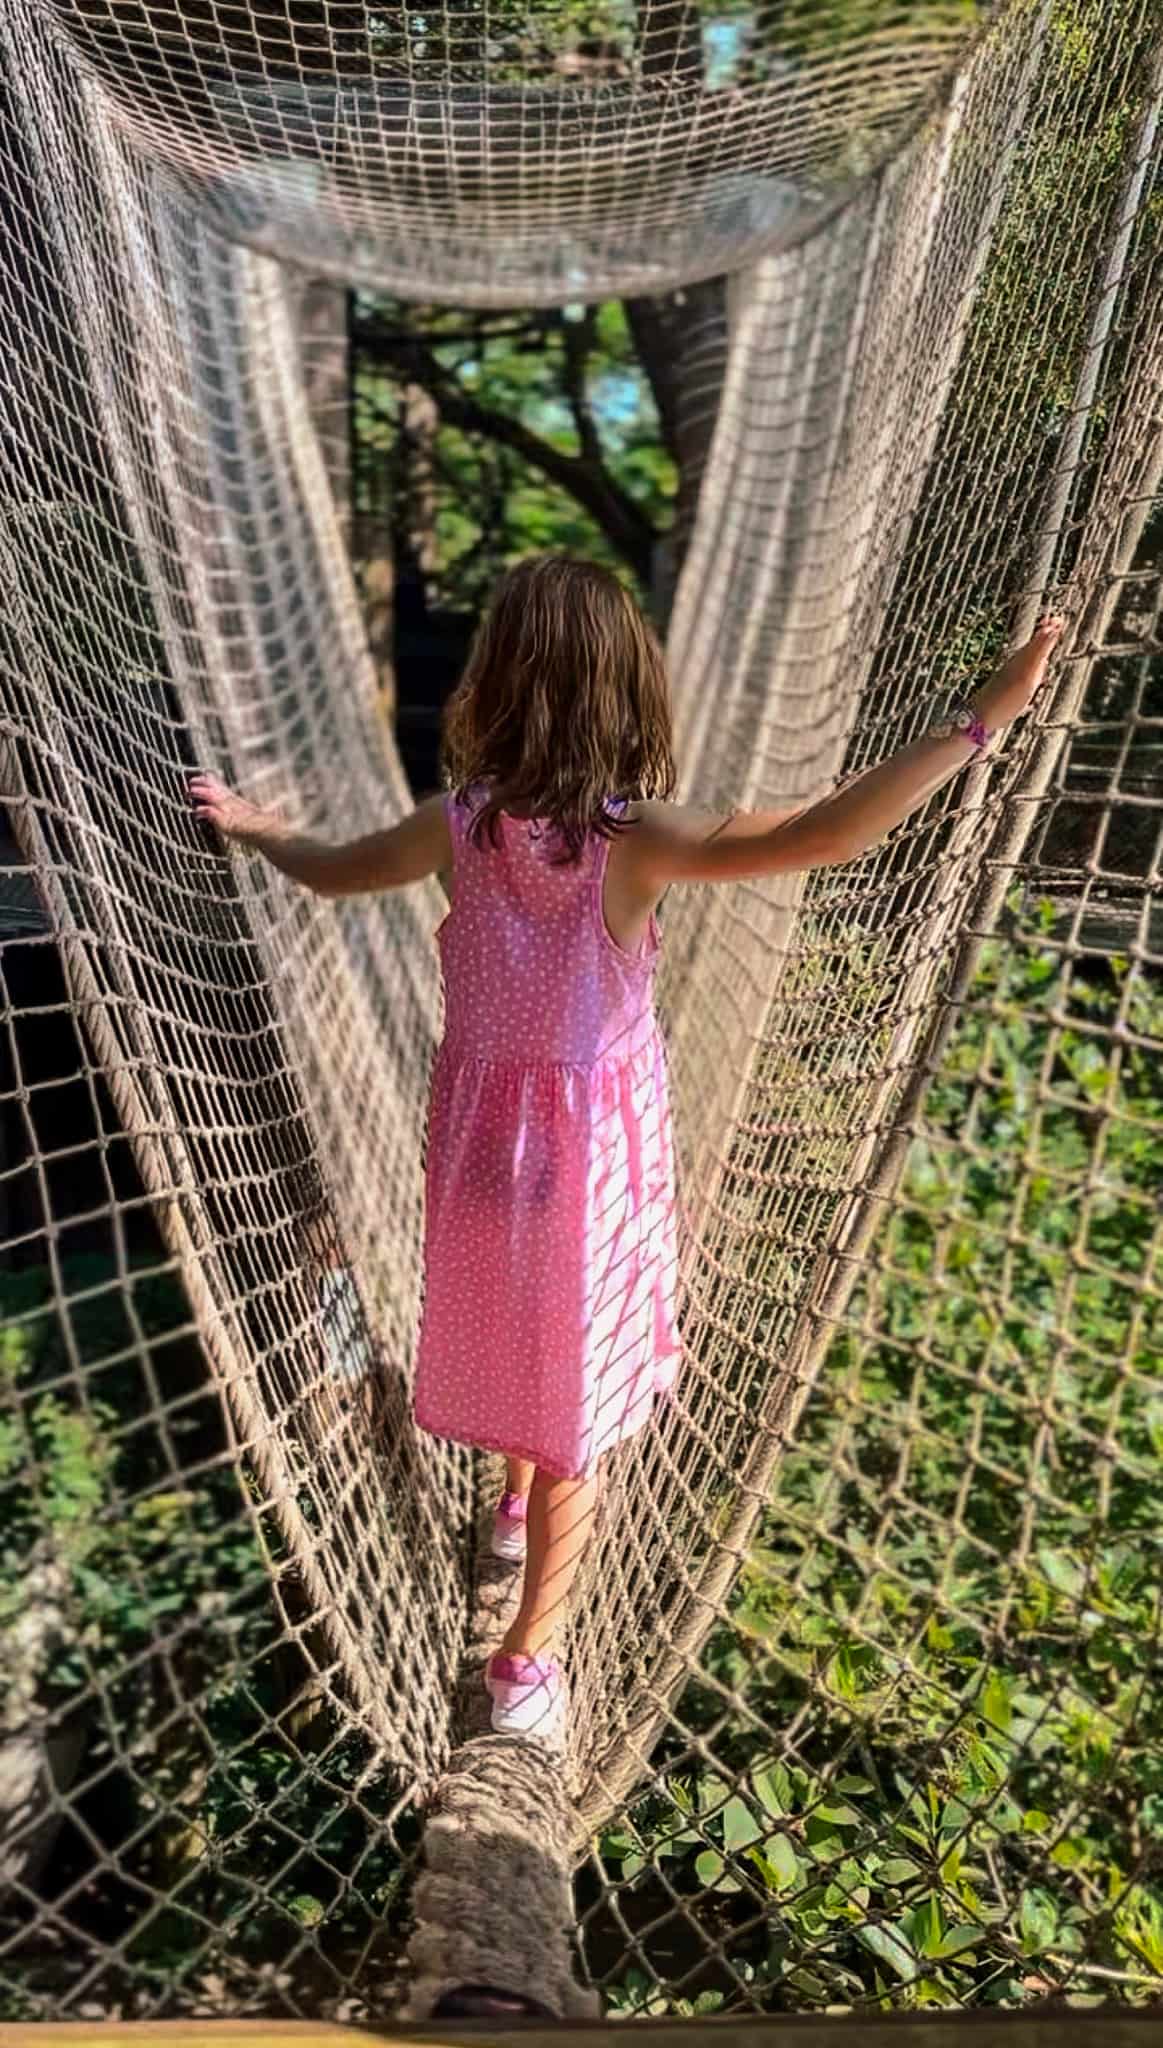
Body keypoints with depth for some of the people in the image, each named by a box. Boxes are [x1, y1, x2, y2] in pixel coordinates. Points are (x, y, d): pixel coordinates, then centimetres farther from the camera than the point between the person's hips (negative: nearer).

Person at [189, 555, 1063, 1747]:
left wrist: (251, 826, 27)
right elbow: (824, 836, -37)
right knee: (577, 1393, 12)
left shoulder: (461, 822, -12)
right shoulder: (636, 840, -24)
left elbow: (327, 870, 6)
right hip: (595, 1150, -4)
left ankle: (517, 1501, 58)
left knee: (512, 1331, 30)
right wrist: (981, 720, -34)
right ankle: (528, 1659, 23)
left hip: (483, 1132, 4)